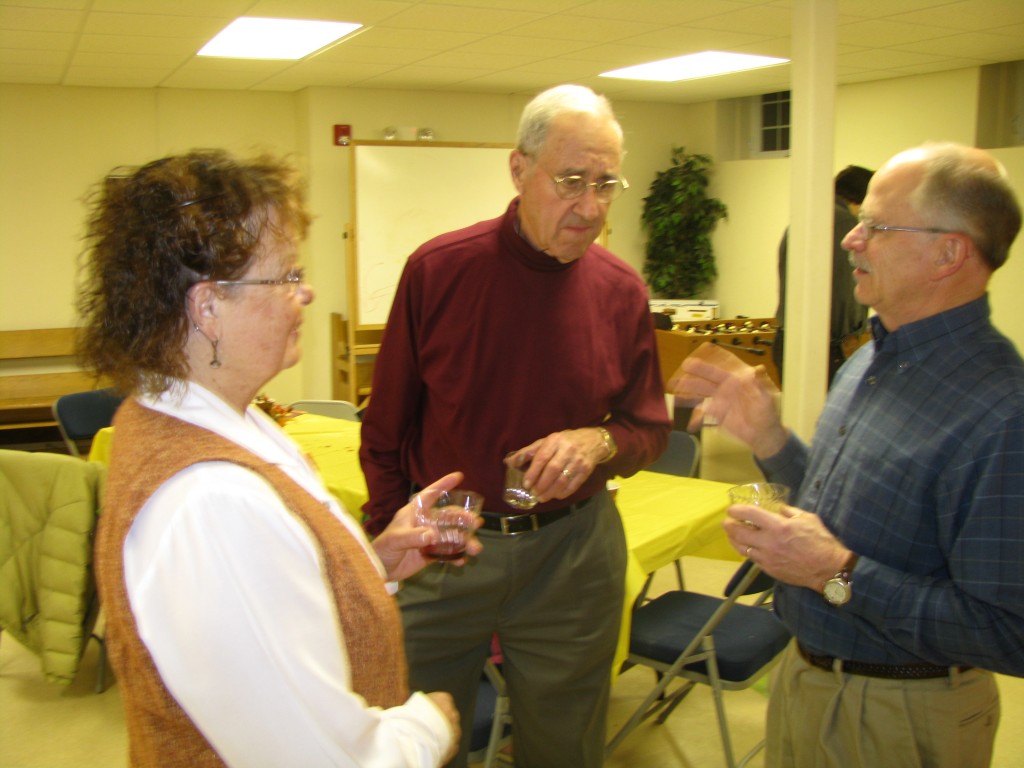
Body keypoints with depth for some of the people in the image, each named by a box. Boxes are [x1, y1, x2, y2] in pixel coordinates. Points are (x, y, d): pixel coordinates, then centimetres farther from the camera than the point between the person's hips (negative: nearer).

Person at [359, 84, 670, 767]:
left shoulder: (621, 292, -3)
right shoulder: (439, 269, -9)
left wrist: (599, 442, -16)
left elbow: (650, 428, 6)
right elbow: (387, 432, 0)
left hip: (571, 553, 2)